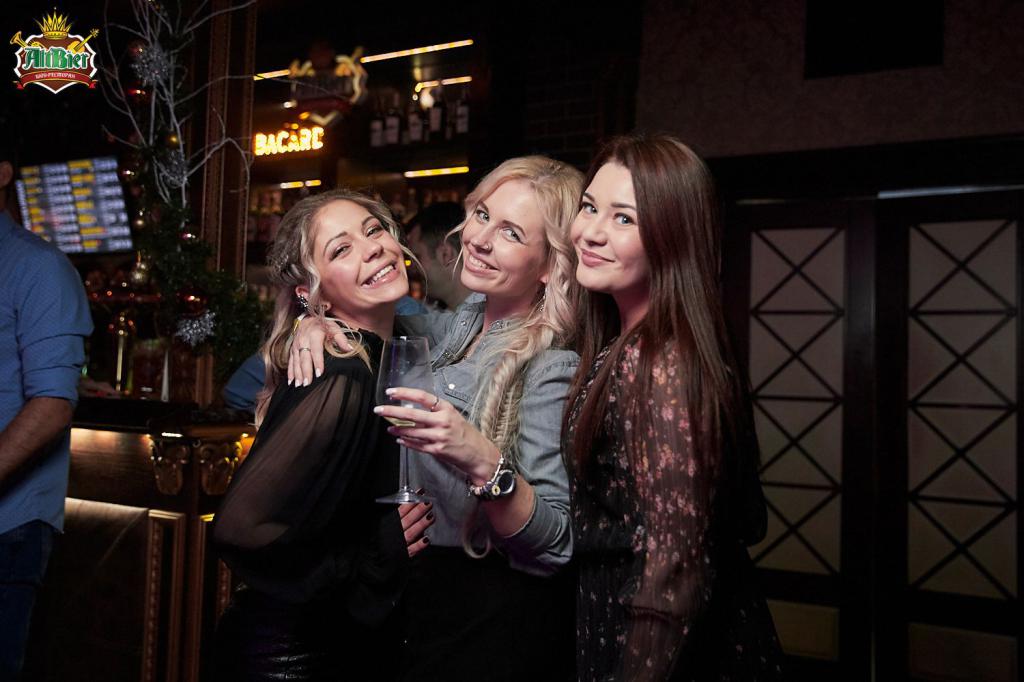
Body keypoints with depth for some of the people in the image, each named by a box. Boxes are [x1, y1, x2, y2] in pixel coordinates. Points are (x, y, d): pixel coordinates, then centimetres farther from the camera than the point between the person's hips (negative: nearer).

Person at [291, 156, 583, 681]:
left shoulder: (552, 367, -24)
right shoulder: (462, 328, -3)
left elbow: (558, 546, -26)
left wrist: (482, 461, -42)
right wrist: (315, 322, -10)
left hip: (490, 626, -7)